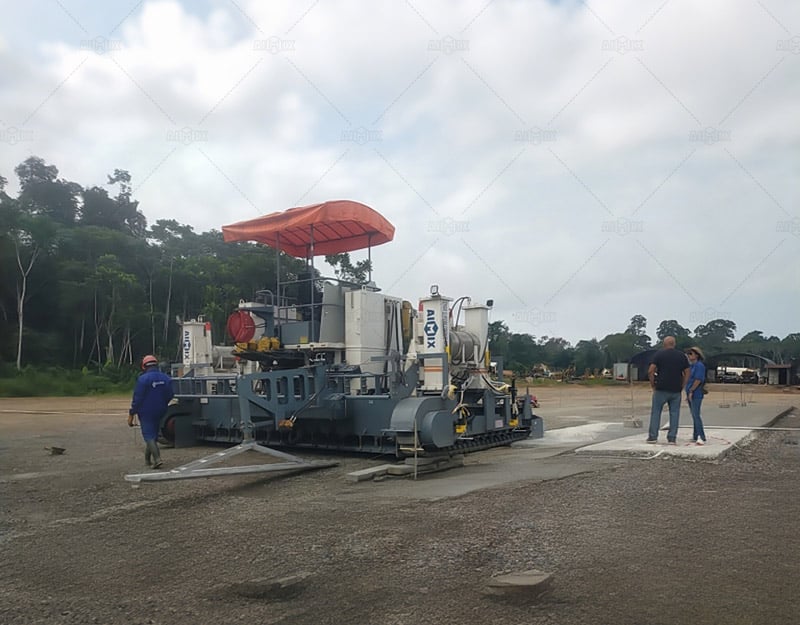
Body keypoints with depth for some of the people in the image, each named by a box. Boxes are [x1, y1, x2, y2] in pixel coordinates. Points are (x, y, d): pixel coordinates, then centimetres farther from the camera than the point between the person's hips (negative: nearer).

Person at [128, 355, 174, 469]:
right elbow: (170, 396, 6)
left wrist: (131, 414, -8)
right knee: (153, 434, 17)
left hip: (146, 412, -5)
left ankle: (157, 459, -17)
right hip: (159, 412, 6)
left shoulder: (143, 379, -17)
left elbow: (137, 398, -16)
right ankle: (148, 459, 29)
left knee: (149, 435, -2)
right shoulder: (166, 378, 0)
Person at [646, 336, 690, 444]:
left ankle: (653, 436, 4)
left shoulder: (659, 354, -3)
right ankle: (672, 438, 6)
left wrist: (653, 384, 0)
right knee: (674, 413, 7)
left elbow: (650, 371, -10)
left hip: (661, 389, -2)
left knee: (656, 412, 5)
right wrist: (682, 386, 10)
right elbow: (687, 373, 5)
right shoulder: (682, 355, 7)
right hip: (676, 390, 2)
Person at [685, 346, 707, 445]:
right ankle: (695, 437, 18)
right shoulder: (691, 365, 16)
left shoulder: (699, 365, -12)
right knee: (694, 416, 12)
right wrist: (687, 393, 17)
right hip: (690, 395, 9)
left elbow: (698, 380, -18)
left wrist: (691, 391, -18)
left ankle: (701, 437, -12)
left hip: (696, 395, -9)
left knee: (696, 415, -13)